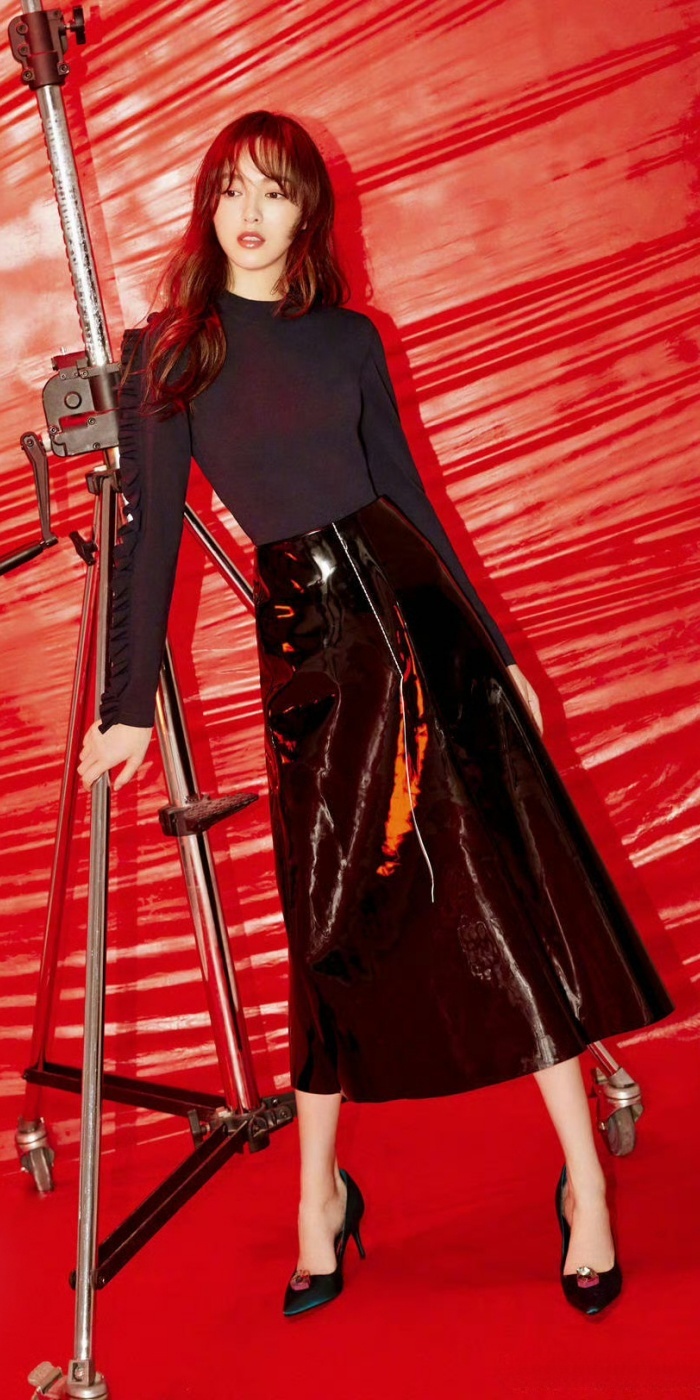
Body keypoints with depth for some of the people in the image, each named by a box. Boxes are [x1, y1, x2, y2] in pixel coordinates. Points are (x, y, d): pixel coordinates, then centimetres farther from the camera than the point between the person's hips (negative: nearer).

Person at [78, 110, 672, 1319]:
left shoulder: (348, 339, 11)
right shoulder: (166, 350, 7)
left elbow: (406, 492, 13)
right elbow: (151, 527, 3)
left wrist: (496, 651, 13)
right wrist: (132, 701, -1)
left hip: (411, 600, 1)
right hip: (305, 635, -1)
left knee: (506, 878, -3)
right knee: (335, 914, 3)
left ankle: (585, 1178, 7)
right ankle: (319, 1188, 22)